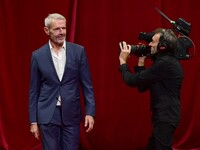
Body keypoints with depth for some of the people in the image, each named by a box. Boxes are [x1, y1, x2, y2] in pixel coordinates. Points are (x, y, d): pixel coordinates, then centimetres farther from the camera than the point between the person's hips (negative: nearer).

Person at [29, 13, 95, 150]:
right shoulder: (38, 55, 0)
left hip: (71, 114, 0)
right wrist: (33, 120, 2)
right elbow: (34, 90, 4)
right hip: (47, 115, 0)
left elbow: (87, 84, 2)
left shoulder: (78, 51, 0)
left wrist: (90, 112, -5)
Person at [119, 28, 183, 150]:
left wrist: (123, 61, -1)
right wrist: (141, 62, 6)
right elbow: (142, 87, 14)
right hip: (164, 117, 10)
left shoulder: (165, 63, -20)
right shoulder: (168, 62, 13)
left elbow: (132, 80, -16)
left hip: (165, 119, -10)